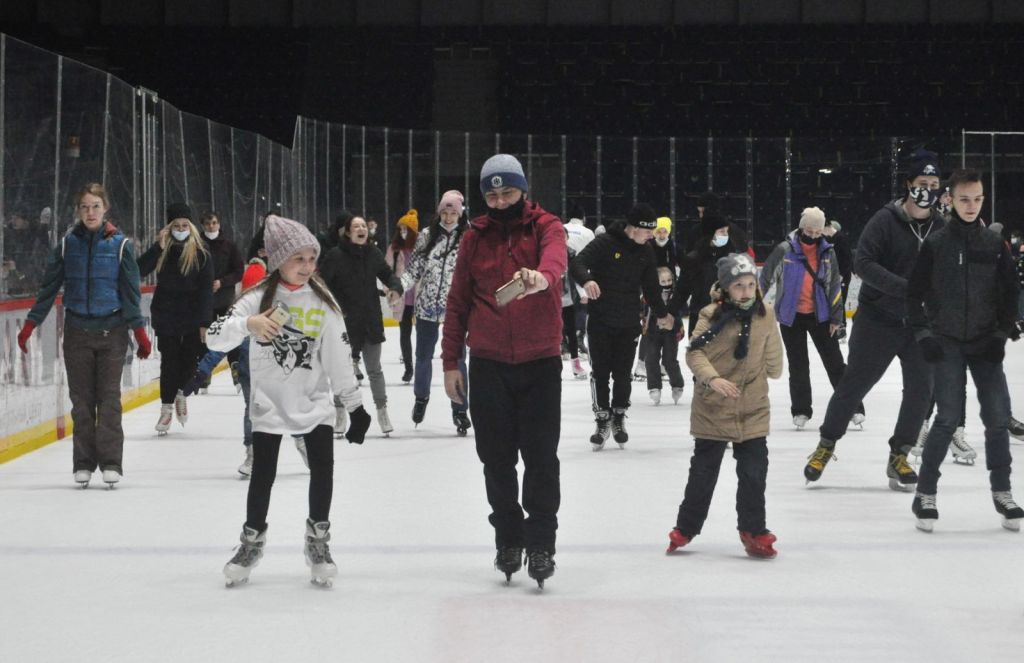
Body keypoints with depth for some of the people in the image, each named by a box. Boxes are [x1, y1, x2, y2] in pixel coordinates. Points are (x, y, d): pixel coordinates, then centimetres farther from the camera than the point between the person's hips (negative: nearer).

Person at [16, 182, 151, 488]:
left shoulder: (119, 244, -2)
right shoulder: (68, 244, 3)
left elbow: (131, 291, -1)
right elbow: (49, 287, 7)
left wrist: (139, 332, -4)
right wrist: (30, 325, 3)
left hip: (111, 331, -2)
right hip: (77, 331, 2)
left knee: (109, 397, -3)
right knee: (81, 398, 4)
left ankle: (111, 462, 0)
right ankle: (83, 463, 9)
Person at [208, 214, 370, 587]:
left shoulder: (323, 301, -1)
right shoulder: (260, 298, -9)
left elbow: (338, 356, 2)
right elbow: (215, 338, -17)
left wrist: (354, 404, 1)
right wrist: (247, 324, -36)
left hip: (315, 402, 2)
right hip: (269, 403, -2)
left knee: (323, 466, -5)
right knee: (263, 473, 3)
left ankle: (318, 540, 13)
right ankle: (252, 540, 23)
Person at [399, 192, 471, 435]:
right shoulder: (426, 237, 2)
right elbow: (414, 268, 3)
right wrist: (399, 287, -12)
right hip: (427, 306, 3)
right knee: (423, 357, 15)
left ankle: (459, 410, 10)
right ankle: (421, 397, 39)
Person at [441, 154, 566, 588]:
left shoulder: (545, 226, -2)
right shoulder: (475, 237, 6)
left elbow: (556, 255, -26)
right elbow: (458, 302, 10)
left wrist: (542, 276, -50)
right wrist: (451, 361, 7)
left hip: (540, 362, -2)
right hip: (488, 364, 2)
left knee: (541, 457, -3)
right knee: (497, 458, 7)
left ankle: (541, 543, 4)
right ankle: (508, 539, 19)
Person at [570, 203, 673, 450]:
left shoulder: (646, 251, 5)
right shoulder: (605, 243, -13)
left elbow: (651, 285, 18)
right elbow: (577, 264, -24)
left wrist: (661, 313, 28)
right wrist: (587, 280, -45)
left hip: (629, 323, 4)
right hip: (600, 320, -4)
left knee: (623, 374, 6)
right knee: (600, 372, 1)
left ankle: (619, 418, 22)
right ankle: (602, 420, 12)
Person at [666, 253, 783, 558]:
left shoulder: (765, 316, -1)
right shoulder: (712, 316, -13)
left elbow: (773, 362, 11)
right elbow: (694, 353, -16)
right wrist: (712, 378, -27)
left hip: (753, 409, 2)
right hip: (713, 407, -2)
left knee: (754, 471, 2)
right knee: (703, 470, 10)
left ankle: (753, 530, 14)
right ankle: (686, 527, 23)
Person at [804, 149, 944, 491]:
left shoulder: (941, 227, -2)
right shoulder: (885, 220, -14)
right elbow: (864, 263, -19)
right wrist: (905, 287, -28)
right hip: (878, 318, -4)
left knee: (920, 389, 2)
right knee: (854, 383, 4)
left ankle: (898, 457, 16)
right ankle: (826, 445, 22)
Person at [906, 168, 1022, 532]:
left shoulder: (995, 244, 3)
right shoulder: (936, 244, -3)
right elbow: (915, 293, 1)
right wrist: (923, 333, -7)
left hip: (985, 344, 2)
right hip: (947, 343, -2)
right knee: (948, 418, -9)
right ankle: (925, 494, 1)